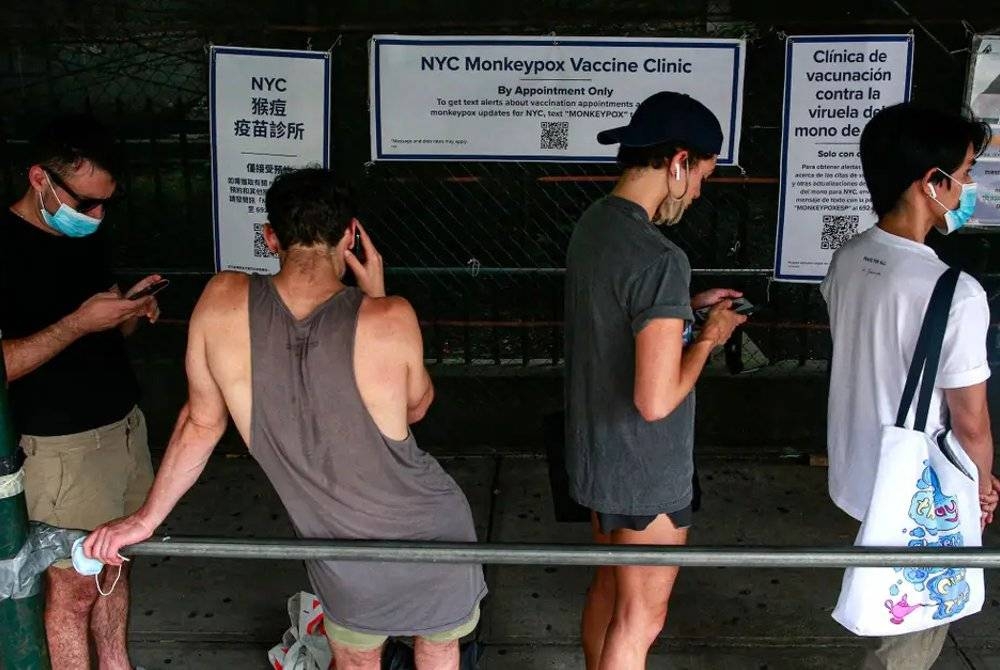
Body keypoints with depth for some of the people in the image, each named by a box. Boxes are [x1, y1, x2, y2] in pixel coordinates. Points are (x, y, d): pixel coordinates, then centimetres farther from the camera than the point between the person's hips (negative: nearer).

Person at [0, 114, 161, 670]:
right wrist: (80, 322, -24)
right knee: (74, 585, 3)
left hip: (126, 424, 7)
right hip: (63, 446, -7)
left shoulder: (89, 237, 8)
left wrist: (134, 311, -2)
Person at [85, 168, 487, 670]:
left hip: (343, 562, 2)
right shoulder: (387, 319, -23)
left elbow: (201, 421, -4)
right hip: (431, 532, -1)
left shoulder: (222, 302, -16)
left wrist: (145, 518, 12)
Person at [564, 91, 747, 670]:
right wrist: (708, 337, -14)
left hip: (595, 454, 9)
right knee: (639, 620, 11)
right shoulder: (660, 259, -28)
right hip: (646, 473, -9)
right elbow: (656, 400, -30)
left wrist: (689, 306, 11)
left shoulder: (592, 224, 0)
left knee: (609, 586, 26)